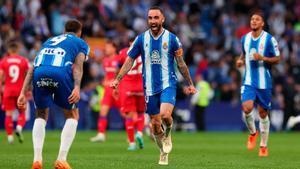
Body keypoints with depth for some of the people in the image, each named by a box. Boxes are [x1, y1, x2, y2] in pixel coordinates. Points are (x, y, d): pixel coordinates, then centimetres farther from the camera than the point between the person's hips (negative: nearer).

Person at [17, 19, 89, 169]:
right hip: (61, 72, -3)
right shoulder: (81, 43, 27)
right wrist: (77, 88, -9)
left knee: (41, 115, 24)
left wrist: (23, 93, 23)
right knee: (72, 115, 17)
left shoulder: (49, 41, 39)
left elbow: (33, 67, 28)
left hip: (40, 73, 4)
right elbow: (78, 65, 5)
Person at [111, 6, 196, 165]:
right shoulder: (141, 39, 1)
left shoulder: (171, 38, -3)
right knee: (155, 123, 5)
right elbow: (129, 60, 6)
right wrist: (117, 79, -2)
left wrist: (190, 84, 6)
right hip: (150, 87, 2)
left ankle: (168, 133, 6)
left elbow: (181, 63, 5)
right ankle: (164, 153, 25)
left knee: (165, 114, -27)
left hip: (168, 84, -2)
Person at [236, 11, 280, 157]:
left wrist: (263, 58, -19)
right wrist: (240, 61, 3)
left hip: (264, 83, -2)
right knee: (247, 108, -19)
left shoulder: (269, 39, -6)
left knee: (263, 113, 4)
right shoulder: (245, 38, 7)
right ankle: (253, 133, 11)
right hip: (248, 81, 2)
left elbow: (277, 59, -3)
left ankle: (263, 146, 18)